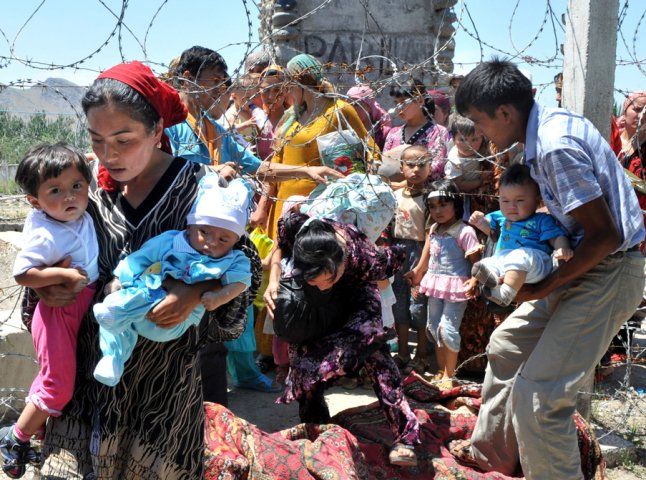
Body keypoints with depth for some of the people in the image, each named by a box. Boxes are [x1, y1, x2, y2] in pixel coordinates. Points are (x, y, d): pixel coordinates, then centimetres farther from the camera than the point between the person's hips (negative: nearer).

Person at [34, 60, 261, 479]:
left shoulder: (197, 185, -12)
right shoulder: (91, 183, -2)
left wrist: (197, 290, -25)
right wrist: (45, 284, -8)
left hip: (165, 363, -2)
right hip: (92, 358, 3)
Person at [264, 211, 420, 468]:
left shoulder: (366, 261, -42)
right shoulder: (294, 226, -40)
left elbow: (396, 257, -18)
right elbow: (280, 246, -15)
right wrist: (274, 280, -28)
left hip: (354, 288, -2)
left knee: (369, 340, -22)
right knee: (303, 349, 0)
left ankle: (405, 435, -19)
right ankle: (314, 423, 23)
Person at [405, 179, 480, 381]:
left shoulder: (465, 232, -14)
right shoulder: (433, 230, 7)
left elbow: (475, 260, -16)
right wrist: (417, 272, 22)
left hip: (455, 286, -8)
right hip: (435, 284, 8)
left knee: (447, 328, -11)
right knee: (434, 327, 13)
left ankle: (449, 375, 4)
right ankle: (440, 371, 27)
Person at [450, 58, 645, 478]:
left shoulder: (556, 148, -26)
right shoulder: (552, 120, 4)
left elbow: (605, 236, -25)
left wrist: (546, 288, -17)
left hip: (610, 273, -10)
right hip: (588, 265, 10)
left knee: (538, 392, -14)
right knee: (507, 345, 19)